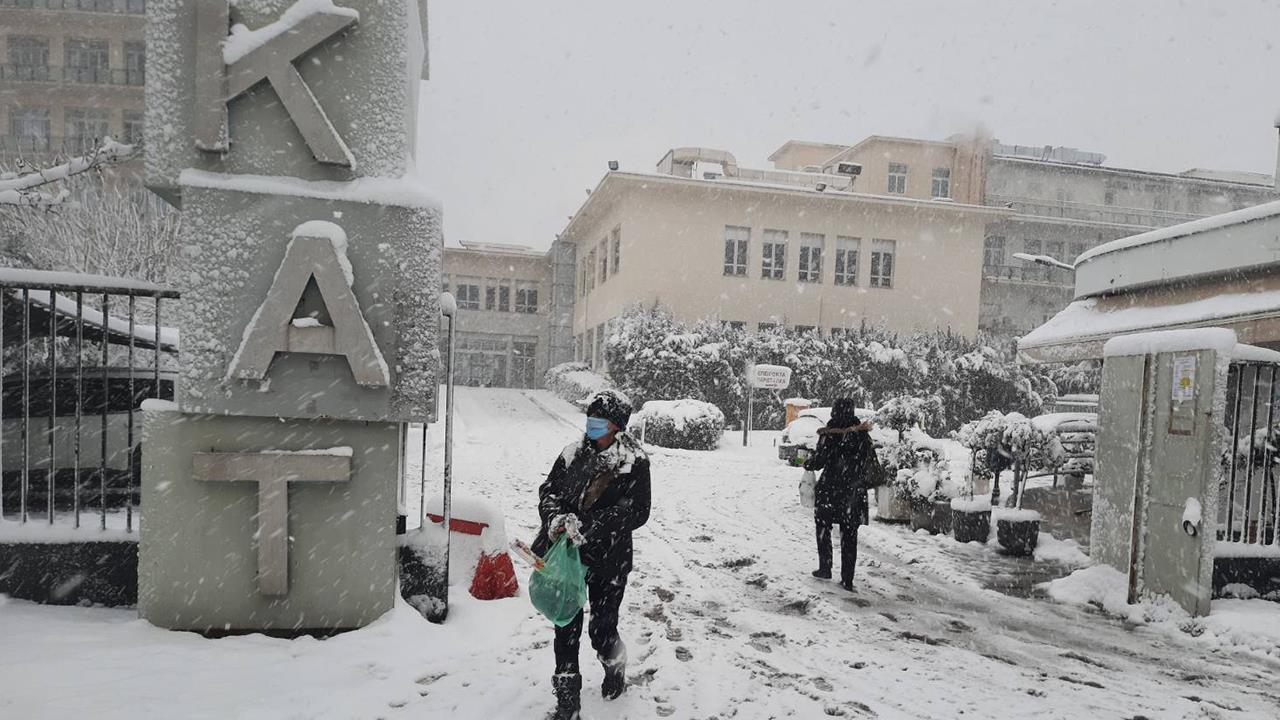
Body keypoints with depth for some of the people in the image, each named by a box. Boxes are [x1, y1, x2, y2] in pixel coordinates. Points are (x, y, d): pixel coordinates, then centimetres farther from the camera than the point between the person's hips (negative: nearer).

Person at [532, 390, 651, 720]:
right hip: (567, 553, 3)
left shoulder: (635, 462, -10)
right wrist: (555, 518, -16)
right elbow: (548, 490, 6)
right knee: (566, 626, 7)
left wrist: (588, 527, -25)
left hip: (609, 559, -3)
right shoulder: (574, 453, 2)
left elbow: (636, 513, -16)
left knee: (603, 627, 9)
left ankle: (615, 669, 44)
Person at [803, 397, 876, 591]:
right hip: (854, 494, 3)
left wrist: (807, 463, 6)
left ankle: (825, 569, 17)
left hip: (829, 490, -3)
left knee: (823, 528, 16)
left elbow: (819, 460, -12)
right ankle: (847, 580, 9)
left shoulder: (830, 434, -12)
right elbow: (870, 464, 7)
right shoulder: (863, 435, 1)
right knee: (849, 535, 8)